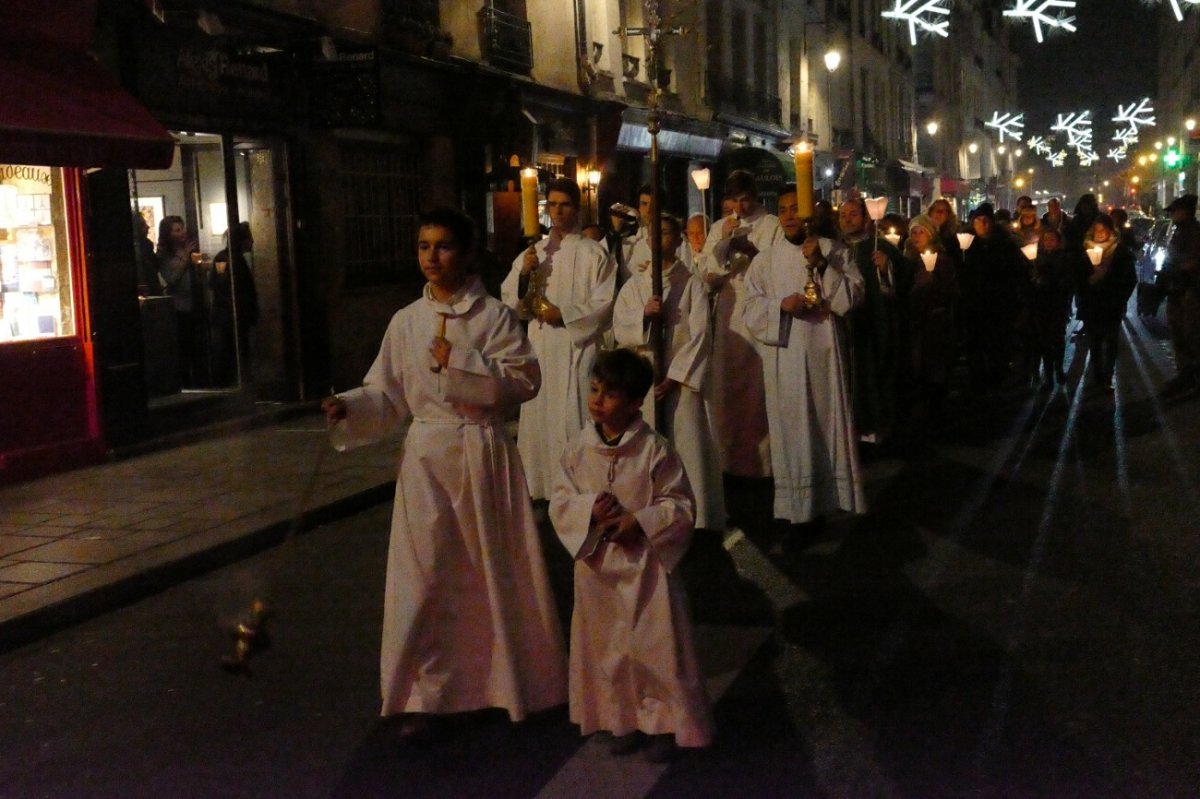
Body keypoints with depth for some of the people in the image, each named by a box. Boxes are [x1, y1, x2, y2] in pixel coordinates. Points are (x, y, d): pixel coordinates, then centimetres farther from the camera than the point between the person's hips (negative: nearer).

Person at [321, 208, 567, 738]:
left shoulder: (493, 316, -3)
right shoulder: (406, 322, 5)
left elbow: (523, 380, -10)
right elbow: (388, 395, 5)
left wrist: (462, 363, -19)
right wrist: (349, 409, -13)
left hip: (482, 452, -2)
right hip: (426, 455, 2)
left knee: (491, 569, 7)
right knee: (425, 573, 1)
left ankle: (511, 681, 25)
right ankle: (427, 693, 13)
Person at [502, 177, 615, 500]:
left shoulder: (593, 253, -1)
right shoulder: (533, 252, 13)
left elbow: (605, 304, -7)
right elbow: (509, 299, 9)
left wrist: (564, 315, -14)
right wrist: (523, 273, -9)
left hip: (577, 347, -5)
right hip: (539, 346, 5)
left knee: (573, 419, -9)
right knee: (539, 416, 7)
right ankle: (541, 486, 17)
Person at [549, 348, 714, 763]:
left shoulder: (655, 449, -13)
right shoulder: (578, 449, -2)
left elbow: (680, 505, -9)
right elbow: (559, 502, 1)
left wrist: (640, 522, -21)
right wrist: (589, 510, -18)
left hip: (645, 562, -3)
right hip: (596, 563, 4)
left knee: (656, 645, 5)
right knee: (606, 645, 13)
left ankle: (663, 722, 22)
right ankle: (623, 718, 30)